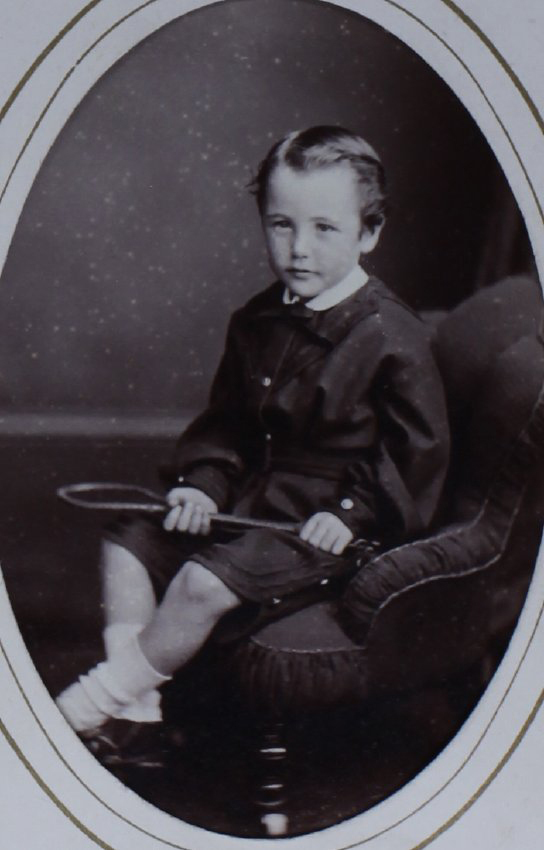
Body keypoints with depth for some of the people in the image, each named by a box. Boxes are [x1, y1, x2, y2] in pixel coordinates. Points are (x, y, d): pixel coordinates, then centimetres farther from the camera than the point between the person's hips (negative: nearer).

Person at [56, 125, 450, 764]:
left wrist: (351, 513, -17)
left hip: (323, 521, -8)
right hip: (254, 497, 8)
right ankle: (135, 710, -2)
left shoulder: (393, 339, -15)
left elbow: (418, 452, -10)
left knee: (205, 582, -26)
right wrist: (205, 482, -3)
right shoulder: (256, 323, 6)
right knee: (127, 542, -1)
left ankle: (101, 698, -8)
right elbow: (226, 419, 14)